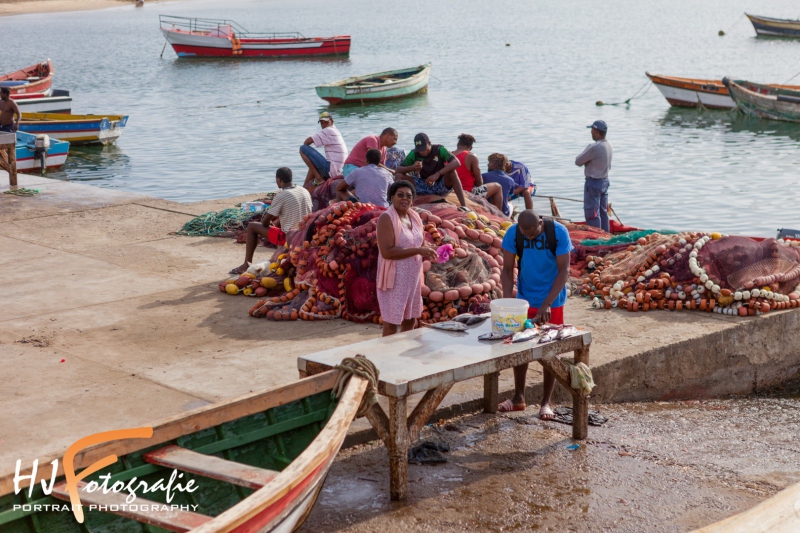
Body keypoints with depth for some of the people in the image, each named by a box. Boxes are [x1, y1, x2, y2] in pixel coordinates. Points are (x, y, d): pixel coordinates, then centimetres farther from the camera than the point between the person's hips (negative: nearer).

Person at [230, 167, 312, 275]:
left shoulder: (281, 196, -15)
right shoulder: (305, 192, 4)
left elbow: (265, 222, -9)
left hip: (287, 237, -7)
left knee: (251, 226, 8)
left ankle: (247, 265, 11)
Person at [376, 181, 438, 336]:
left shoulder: (415, 218, 9)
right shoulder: (386, 219, -15)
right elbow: (387, 252, -24)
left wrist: (426, 254, -2)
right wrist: (418, 250, -24)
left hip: (413, 277, 8)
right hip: (394, 278, -8)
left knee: (410, 320, 17)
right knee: (391, 324, -3)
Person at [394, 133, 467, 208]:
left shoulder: (439, 150, -13)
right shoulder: (414, 154, -5)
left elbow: (457, 163, -28)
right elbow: (397, 171, -7)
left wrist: (437, 174, -40)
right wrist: (412, 167, -29)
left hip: (441, 186, -3)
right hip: (424, 186, 3)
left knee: (451, 171, -34)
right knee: (399, 176, -14)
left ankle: (464, 206, -40)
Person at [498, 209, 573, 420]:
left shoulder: (558, 232, -21)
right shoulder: (513, 233, -15)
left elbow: (564, 270, -19)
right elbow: (507, 270, -9)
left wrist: (547, 304, -25)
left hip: (552, 300, -2)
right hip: (525, 299, 2)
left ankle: (546, 402, 13)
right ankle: (518, 398, 22)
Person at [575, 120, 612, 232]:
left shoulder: (594, 147, -24)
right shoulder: (609, 146, 3)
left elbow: (578, 161, -17)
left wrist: (586, 160, 2)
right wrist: (588, 160, -4)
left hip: (593, 183, -9)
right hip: (605, 181, 9)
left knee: (592, 214, -2)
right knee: (603, 211, 17)